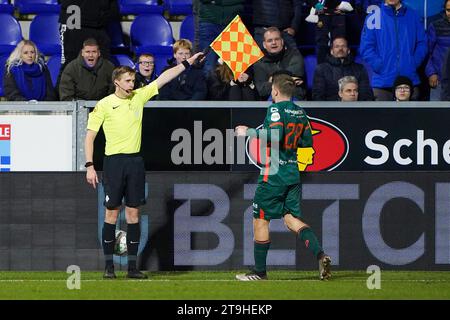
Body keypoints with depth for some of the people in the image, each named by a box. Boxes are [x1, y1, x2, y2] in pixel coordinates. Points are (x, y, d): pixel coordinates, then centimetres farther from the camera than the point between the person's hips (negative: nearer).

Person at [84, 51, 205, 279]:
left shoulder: (139, 96, 7)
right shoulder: (104, 105, -4)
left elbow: (163, 78, 9)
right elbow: (90, 136, -3)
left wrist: (187, 63, 3)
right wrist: (89, 166, -9)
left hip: (135, 161, 4)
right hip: (114, 161, -4)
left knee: (133, 213, 4)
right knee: (112, 213, -2)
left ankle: (132, 267, 7)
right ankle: (108, 265, 4)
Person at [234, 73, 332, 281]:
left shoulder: (276, 110, -11)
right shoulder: (300, 112, 11)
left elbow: (275, 135, -25)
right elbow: (307, 141, 15)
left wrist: (249, 132, -15)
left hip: (273, 172, -7)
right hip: (293, 173, 7)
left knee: (260, 219, 3)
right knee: (292, 217, 8)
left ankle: (260, 271, 7)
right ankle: (319, 254, -14)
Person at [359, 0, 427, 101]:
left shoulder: (412, 16, 8)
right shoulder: (374, 17, 1)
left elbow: (421, 43, 8)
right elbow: (366, 47, -2)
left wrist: (413, 64, -3)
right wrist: (380, 66, -10)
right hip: (383, 81, -2)